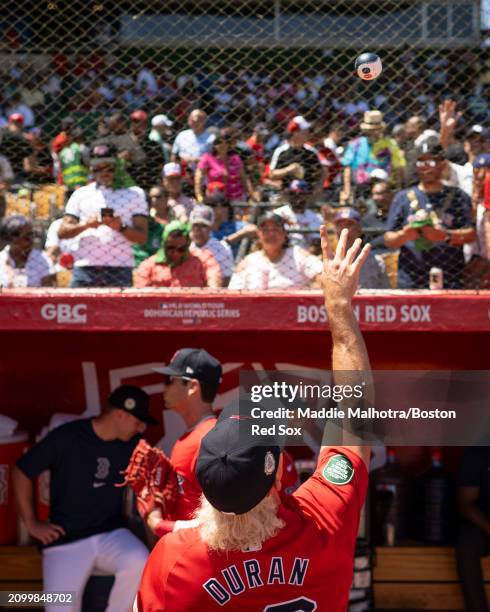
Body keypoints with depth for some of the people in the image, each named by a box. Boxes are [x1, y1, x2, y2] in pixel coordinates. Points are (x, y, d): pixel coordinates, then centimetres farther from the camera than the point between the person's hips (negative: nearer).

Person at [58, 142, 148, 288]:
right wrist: (86, 224, -9)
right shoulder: (81, 194, 17)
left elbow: (143, 237, 4)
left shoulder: (135, 194, 11)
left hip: (120, 270, -1)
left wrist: (121, 227, -15)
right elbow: (62, 232, 9)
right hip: (85, 268, 2)